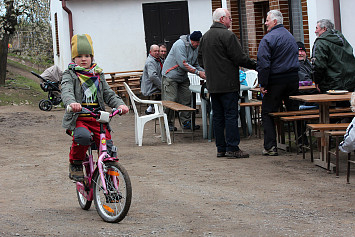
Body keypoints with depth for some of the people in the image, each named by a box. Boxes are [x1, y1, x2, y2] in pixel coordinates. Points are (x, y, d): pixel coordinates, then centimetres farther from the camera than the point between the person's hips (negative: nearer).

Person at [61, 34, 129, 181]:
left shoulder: (98, 75, 18)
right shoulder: (70, 75, 3)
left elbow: (108, 94, 16)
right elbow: (66, 91, -16)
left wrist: (119, 104, -6)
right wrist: (71, 102, -40)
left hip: (97, 118, 4)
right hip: (78, 118, -4)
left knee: (107, 146, -14)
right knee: (83, 136, -35)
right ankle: (75, 164, -10)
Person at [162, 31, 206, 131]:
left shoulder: (195, 48, 6)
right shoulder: (180, 45, -22)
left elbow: (195, 64, 13)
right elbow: (183, 64, -27)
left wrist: (203, 72, -5)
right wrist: (198, 72, -25)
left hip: (183, 77, 8)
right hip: (171, 75, -8)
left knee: (186, 99, 4)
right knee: (171, 100, -8)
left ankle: (186, 122, 10)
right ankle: (167, 123, 1)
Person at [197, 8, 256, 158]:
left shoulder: (205, 37, 13)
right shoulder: (227, 35, -13)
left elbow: (201, 61, 18)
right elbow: (240, 58, -14)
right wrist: (255, 65, 0)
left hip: (212, 84, 8)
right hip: (228, 84, -8)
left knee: (218, 116, 10)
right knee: (231, 115, -5)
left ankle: (221, 148, 12)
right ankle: (232, 148, -6)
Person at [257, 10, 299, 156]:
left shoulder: (268, 38, -11)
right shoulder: (291, 37, 15)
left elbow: (263, 63, -16)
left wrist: (262, 84, -13)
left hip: (276, 81, -6)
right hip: (293, 78, 6)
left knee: (267, 113, 1)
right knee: (294, 111, 11)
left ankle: (270, 147, -5)